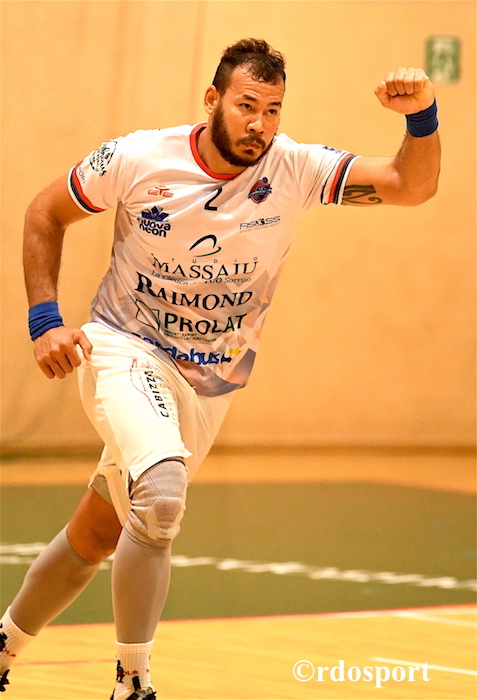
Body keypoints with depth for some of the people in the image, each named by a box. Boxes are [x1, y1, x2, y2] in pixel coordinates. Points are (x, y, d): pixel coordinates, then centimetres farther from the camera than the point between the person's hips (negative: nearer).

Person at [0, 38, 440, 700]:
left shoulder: (295, 169, -12)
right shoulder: (138, 159, -15)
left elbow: (412, 185, -18)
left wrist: (421, 117, -37)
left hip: (210, 382, 4)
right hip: (125, 350, -3)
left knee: (98, 533, 14)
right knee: (162, 495, -30)